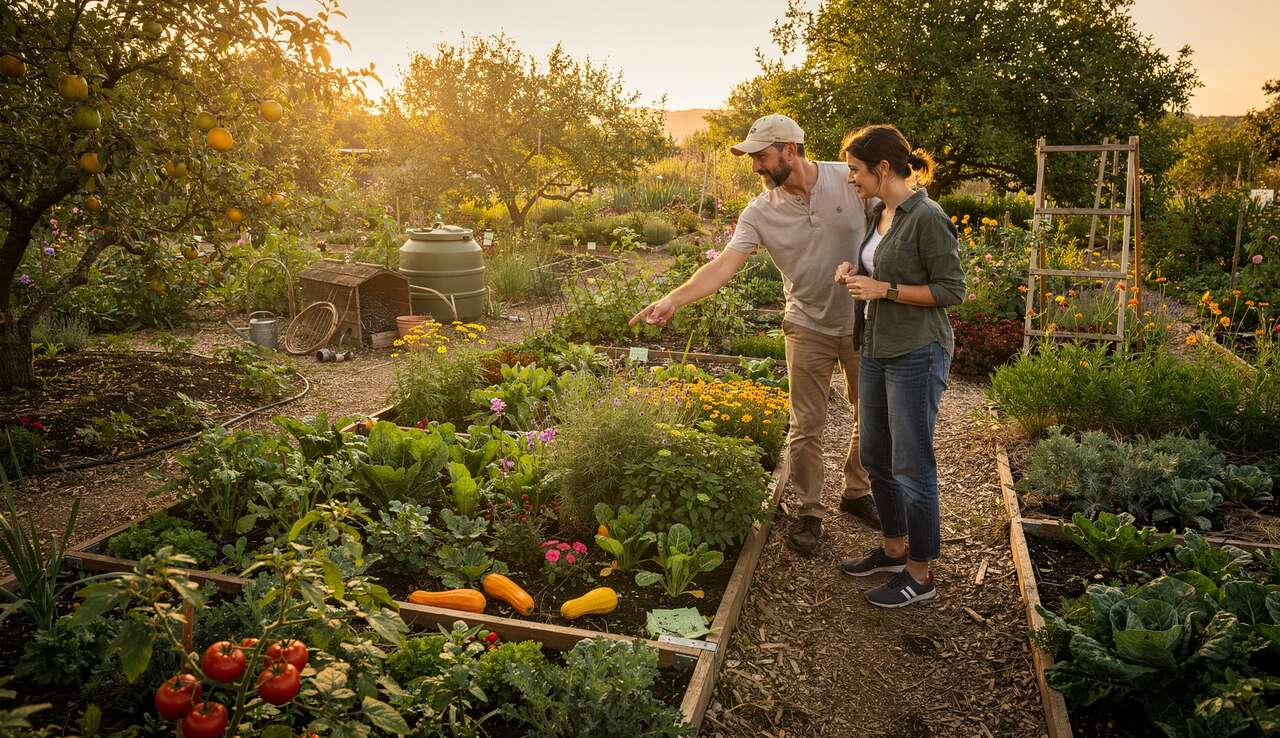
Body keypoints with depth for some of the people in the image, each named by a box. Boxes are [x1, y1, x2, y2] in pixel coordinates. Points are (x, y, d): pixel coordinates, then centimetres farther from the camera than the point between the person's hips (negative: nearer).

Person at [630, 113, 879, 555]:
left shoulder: (851, 180, -12)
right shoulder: (760, 212, -10)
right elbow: (724, 264, -19)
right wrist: (673, 300, -32)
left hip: (864, 323, 1)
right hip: (809, 328, 0)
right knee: (806, 426, 3)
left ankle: (856, 493, 36)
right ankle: (809, 512, 20)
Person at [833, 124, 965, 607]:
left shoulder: (927, 218, -16)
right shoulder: (881, 214, 9)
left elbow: (952, 289, -14)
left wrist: (883, 289, -19)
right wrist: (856, 271, 3)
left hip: (916, 355, -9)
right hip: (877, 350, 9)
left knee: (911, 466, 0)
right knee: (876, 458, 17)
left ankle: (920, 574, 14)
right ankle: (894, 548, 34)